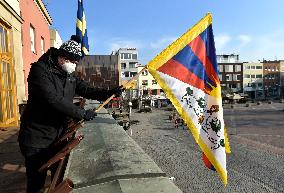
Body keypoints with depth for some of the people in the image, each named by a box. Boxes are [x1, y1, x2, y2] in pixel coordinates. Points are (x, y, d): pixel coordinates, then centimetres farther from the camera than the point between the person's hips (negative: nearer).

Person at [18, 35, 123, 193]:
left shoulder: (70, 76, 7)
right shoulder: (40, 70, -17)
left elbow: (87, 89, 5)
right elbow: (54, 100, -28)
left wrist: (110, 93, -10)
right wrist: (82, 113, -24)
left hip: (58, 136, 7)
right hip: (37, 139, -6)